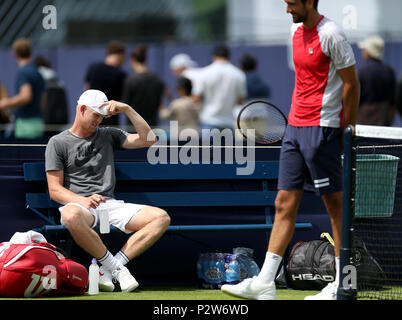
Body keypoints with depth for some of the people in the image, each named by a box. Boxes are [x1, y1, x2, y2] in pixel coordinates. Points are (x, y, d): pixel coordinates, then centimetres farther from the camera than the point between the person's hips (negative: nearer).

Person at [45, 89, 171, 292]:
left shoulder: (108, 135, 19)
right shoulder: (58, 142, 6)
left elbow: (148, 139, 10)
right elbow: (55, 190, -1)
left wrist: (127, 110, 0)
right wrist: (83, 201, -20)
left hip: (110, 205, 4)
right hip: (77, 204, -4)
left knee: (161, 218, -18)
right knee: (71, 217, -43)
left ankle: (110, 267, -23)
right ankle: (115, 267, -26)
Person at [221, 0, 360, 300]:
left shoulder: (331, 35, -12)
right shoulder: (296, 31, 13)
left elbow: (352, 84, -11)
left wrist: (347, 130, -11)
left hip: (322, 128, -9)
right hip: (295, 128, 9)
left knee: (335, 203, -1)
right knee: (284, 204, 5)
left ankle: (343, 286, 5)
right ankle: (264, 283, 5)